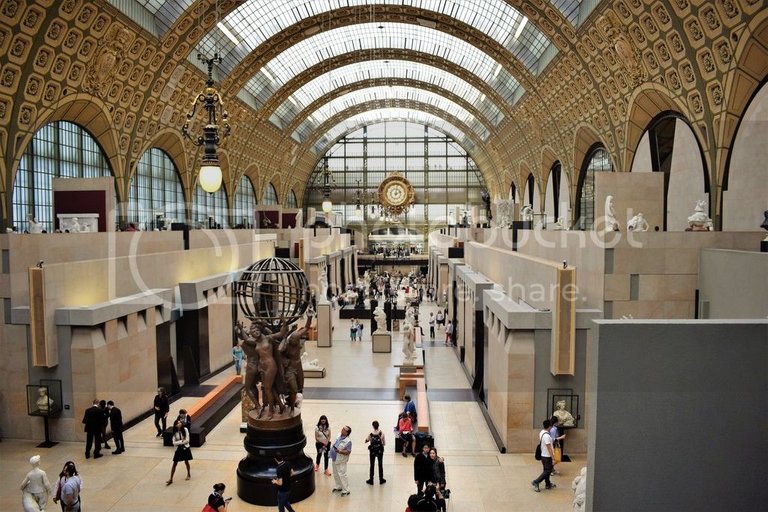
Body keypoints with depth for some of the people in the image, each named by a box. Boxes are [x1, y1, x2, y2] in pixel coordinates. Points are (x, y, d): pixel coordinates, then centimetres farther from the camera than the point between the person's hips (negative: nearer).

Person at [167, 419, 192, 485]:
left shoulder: (185, 430, -12)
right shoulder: (175, 433, -7)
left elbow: (187, 440, -13)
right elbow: (174, 443, -11)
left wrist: (179, 442, -13)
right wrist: (181, 441, -19)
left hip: (185, 448, -1)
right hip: (178, 449, 1)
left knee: (186, 462, 14)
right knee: (174, 463, 3)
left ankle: (189, 474, 37)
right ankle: (171, 479, 9)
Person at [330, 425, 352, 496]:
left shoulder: (348, 441, -22)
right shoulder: (339, 437, 4)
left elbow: (348, 452, -23)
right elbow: (334, 445, 19)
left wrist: (340, 451, -31)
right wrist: (331, 449, 8)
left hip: (341, 461, -9)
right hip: (335, 459, 9)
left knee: (342, 475, -5)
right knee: (336, 474, 20)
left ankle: (346, 490, 5)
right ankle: (338, 487, 38)